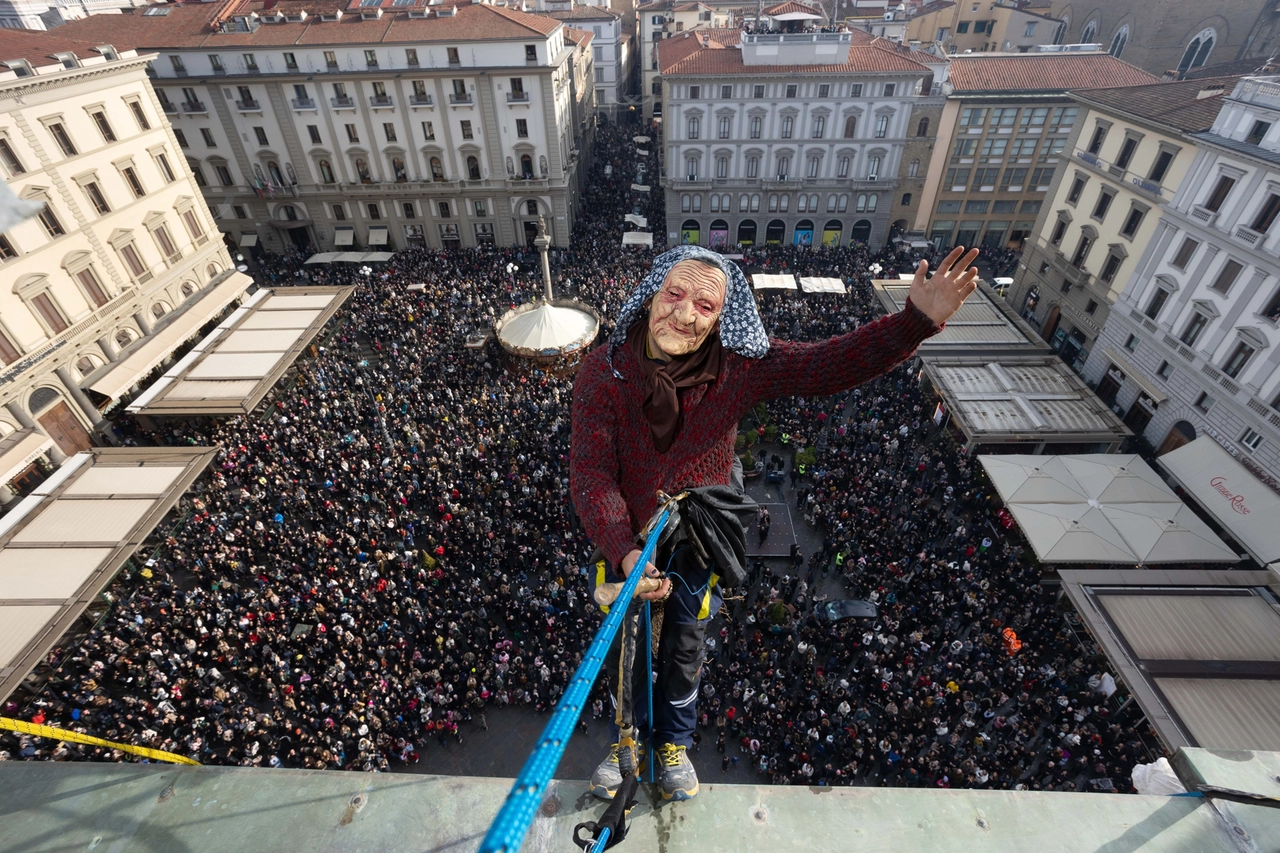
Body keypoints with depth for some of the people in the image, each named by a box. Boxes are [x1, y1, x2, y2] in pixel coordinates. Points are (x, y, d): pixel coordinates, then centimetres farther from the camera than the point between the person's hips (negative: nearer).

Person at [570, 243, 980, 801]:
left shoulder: (739, 368, -22)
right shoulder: (604, 371, -25)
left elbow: (832, 364, -22)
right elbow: (591, 475, -27)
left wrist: (917, 319, -33)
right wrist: (626, 553, -39)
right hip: (627, 546, 0)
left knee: (683, 655, 25)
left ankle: (674, 742, 57)